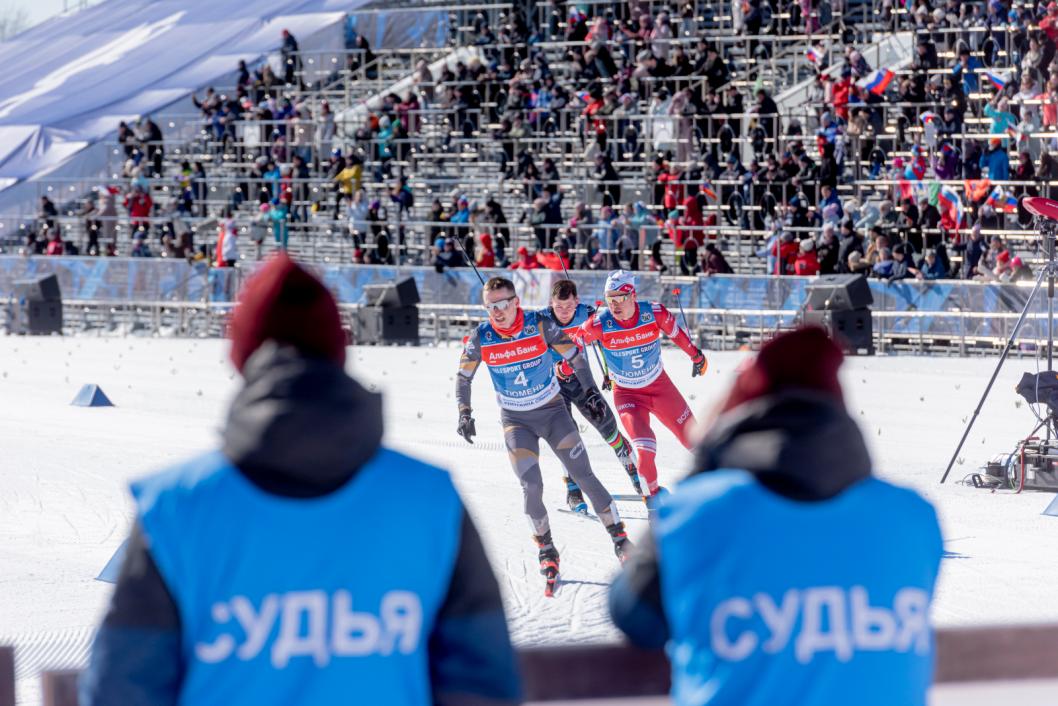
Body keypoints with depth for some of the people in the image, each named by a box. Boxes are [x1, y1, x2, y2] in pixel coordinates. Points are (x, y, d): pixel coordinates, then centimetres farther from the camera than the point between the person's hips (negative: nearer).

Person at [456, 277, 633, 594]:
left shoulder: (540, 326, -18)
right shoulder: (480, 338, -13)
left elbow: (573, 355, -5)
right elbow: (463, 377, 0)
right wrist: (464, 413, -8)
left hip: (553, 412, 0)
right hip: (516, 421, 0)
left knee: (584, 477, -3)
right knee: (531, 487, -15)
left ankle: (621, 541, 8)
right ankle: (547, 553, 3)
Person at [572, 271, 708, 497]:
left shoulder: (654, 313, -20)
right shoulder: (600, 323, -24)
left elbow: (677, 333, 0)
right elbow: (574, 345, -6)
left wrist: (697, 356, 13)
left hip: (659, 385, 2)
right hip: (626, 393, -2)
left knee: (692, 436, 10)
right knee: (644, 445, -19)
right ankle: (652, 493, 5)